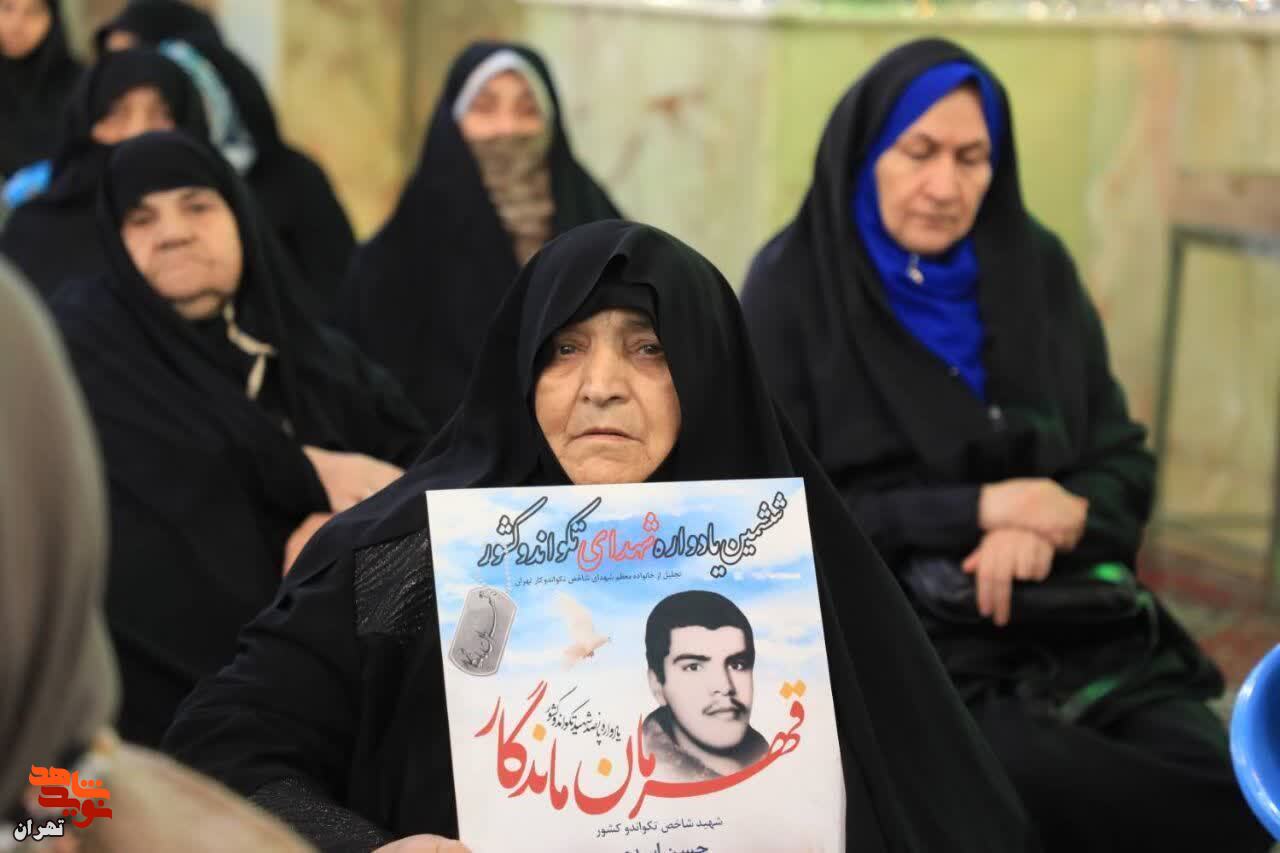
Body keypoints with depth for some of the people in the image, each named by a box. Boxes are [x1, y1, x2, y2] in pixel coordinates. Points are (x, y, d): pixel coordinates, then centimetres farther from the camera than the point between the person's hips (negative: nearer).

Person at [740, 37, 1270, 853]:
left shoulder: (1035, 267, 11)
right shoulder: (794, 285, 0)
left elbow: (1124, 464, 13)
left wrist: (1044, 527, -10)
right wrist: (975, 511, -12)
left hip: (1078, 627, 4)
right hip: (894, 647, -4)